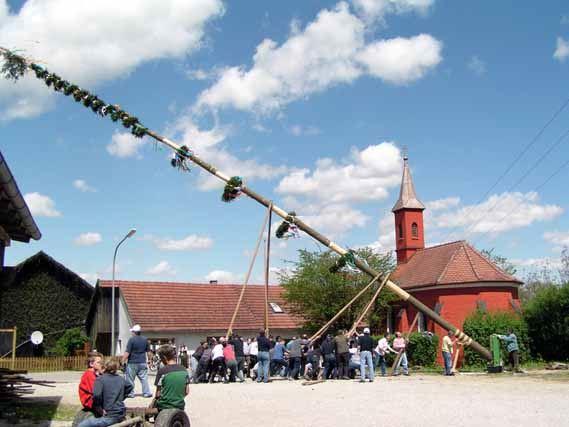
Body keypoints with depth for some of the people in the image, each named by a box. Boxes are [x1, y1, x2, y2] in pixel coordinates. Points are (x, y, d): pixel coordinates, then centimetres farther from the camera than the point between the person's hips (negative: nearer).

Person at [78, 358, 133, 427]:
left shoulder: (100, 379, -9)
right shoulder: (121, 379, 10)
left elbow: (97, 395, -23)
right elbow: (130, 387, 28)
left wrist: (100, 410, -10)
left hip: (110, 416, -8)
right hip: (121, 416, 8)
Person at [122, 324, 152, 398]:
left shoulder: (131, 339, -11)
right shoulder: (145, 339, 5)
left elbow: (127, 353, -14)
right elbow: (148, 351, 11)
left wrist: (123, 361, -7)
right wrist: (149, 360, 21)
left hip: (132, 363, -4)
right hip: (142, 362, 5)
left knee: (130, 379, 7)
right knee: (144, 378, 7)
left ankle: (130, 393, 11)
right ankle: (147, 393, 5)